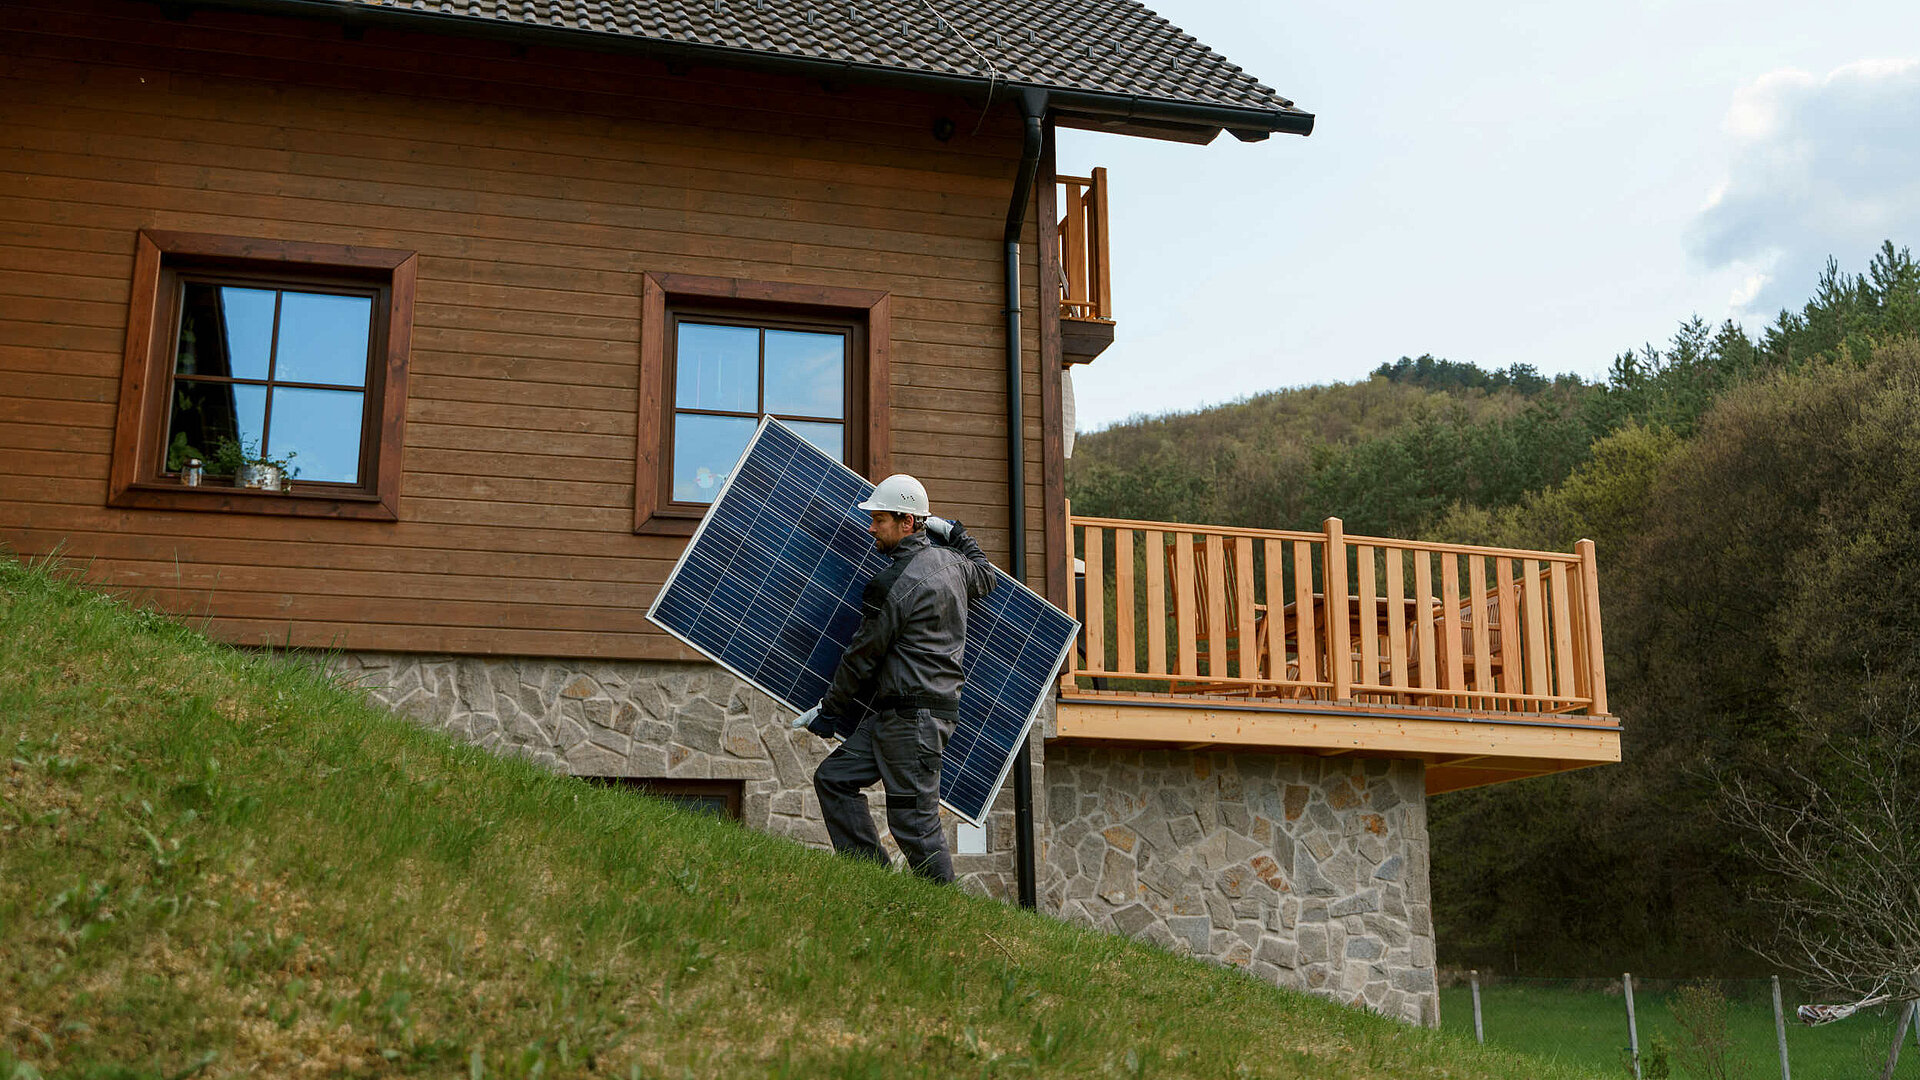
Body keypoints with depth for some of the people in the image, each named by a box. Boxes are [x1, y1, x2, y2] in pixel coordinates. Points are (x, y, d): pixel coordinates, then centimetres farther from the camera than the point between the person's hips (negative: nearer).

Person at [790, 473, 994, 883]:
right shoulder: (949, 560, 10)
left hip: (913, 716, -10)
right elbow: (985, 576, 35)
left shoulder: (894, 583, -16)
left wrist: (829, 708, 3)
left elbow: (863, 654, -9)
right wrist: (952, 531, 43)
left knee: (913, 820, -6)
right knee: (834, 778, 11)